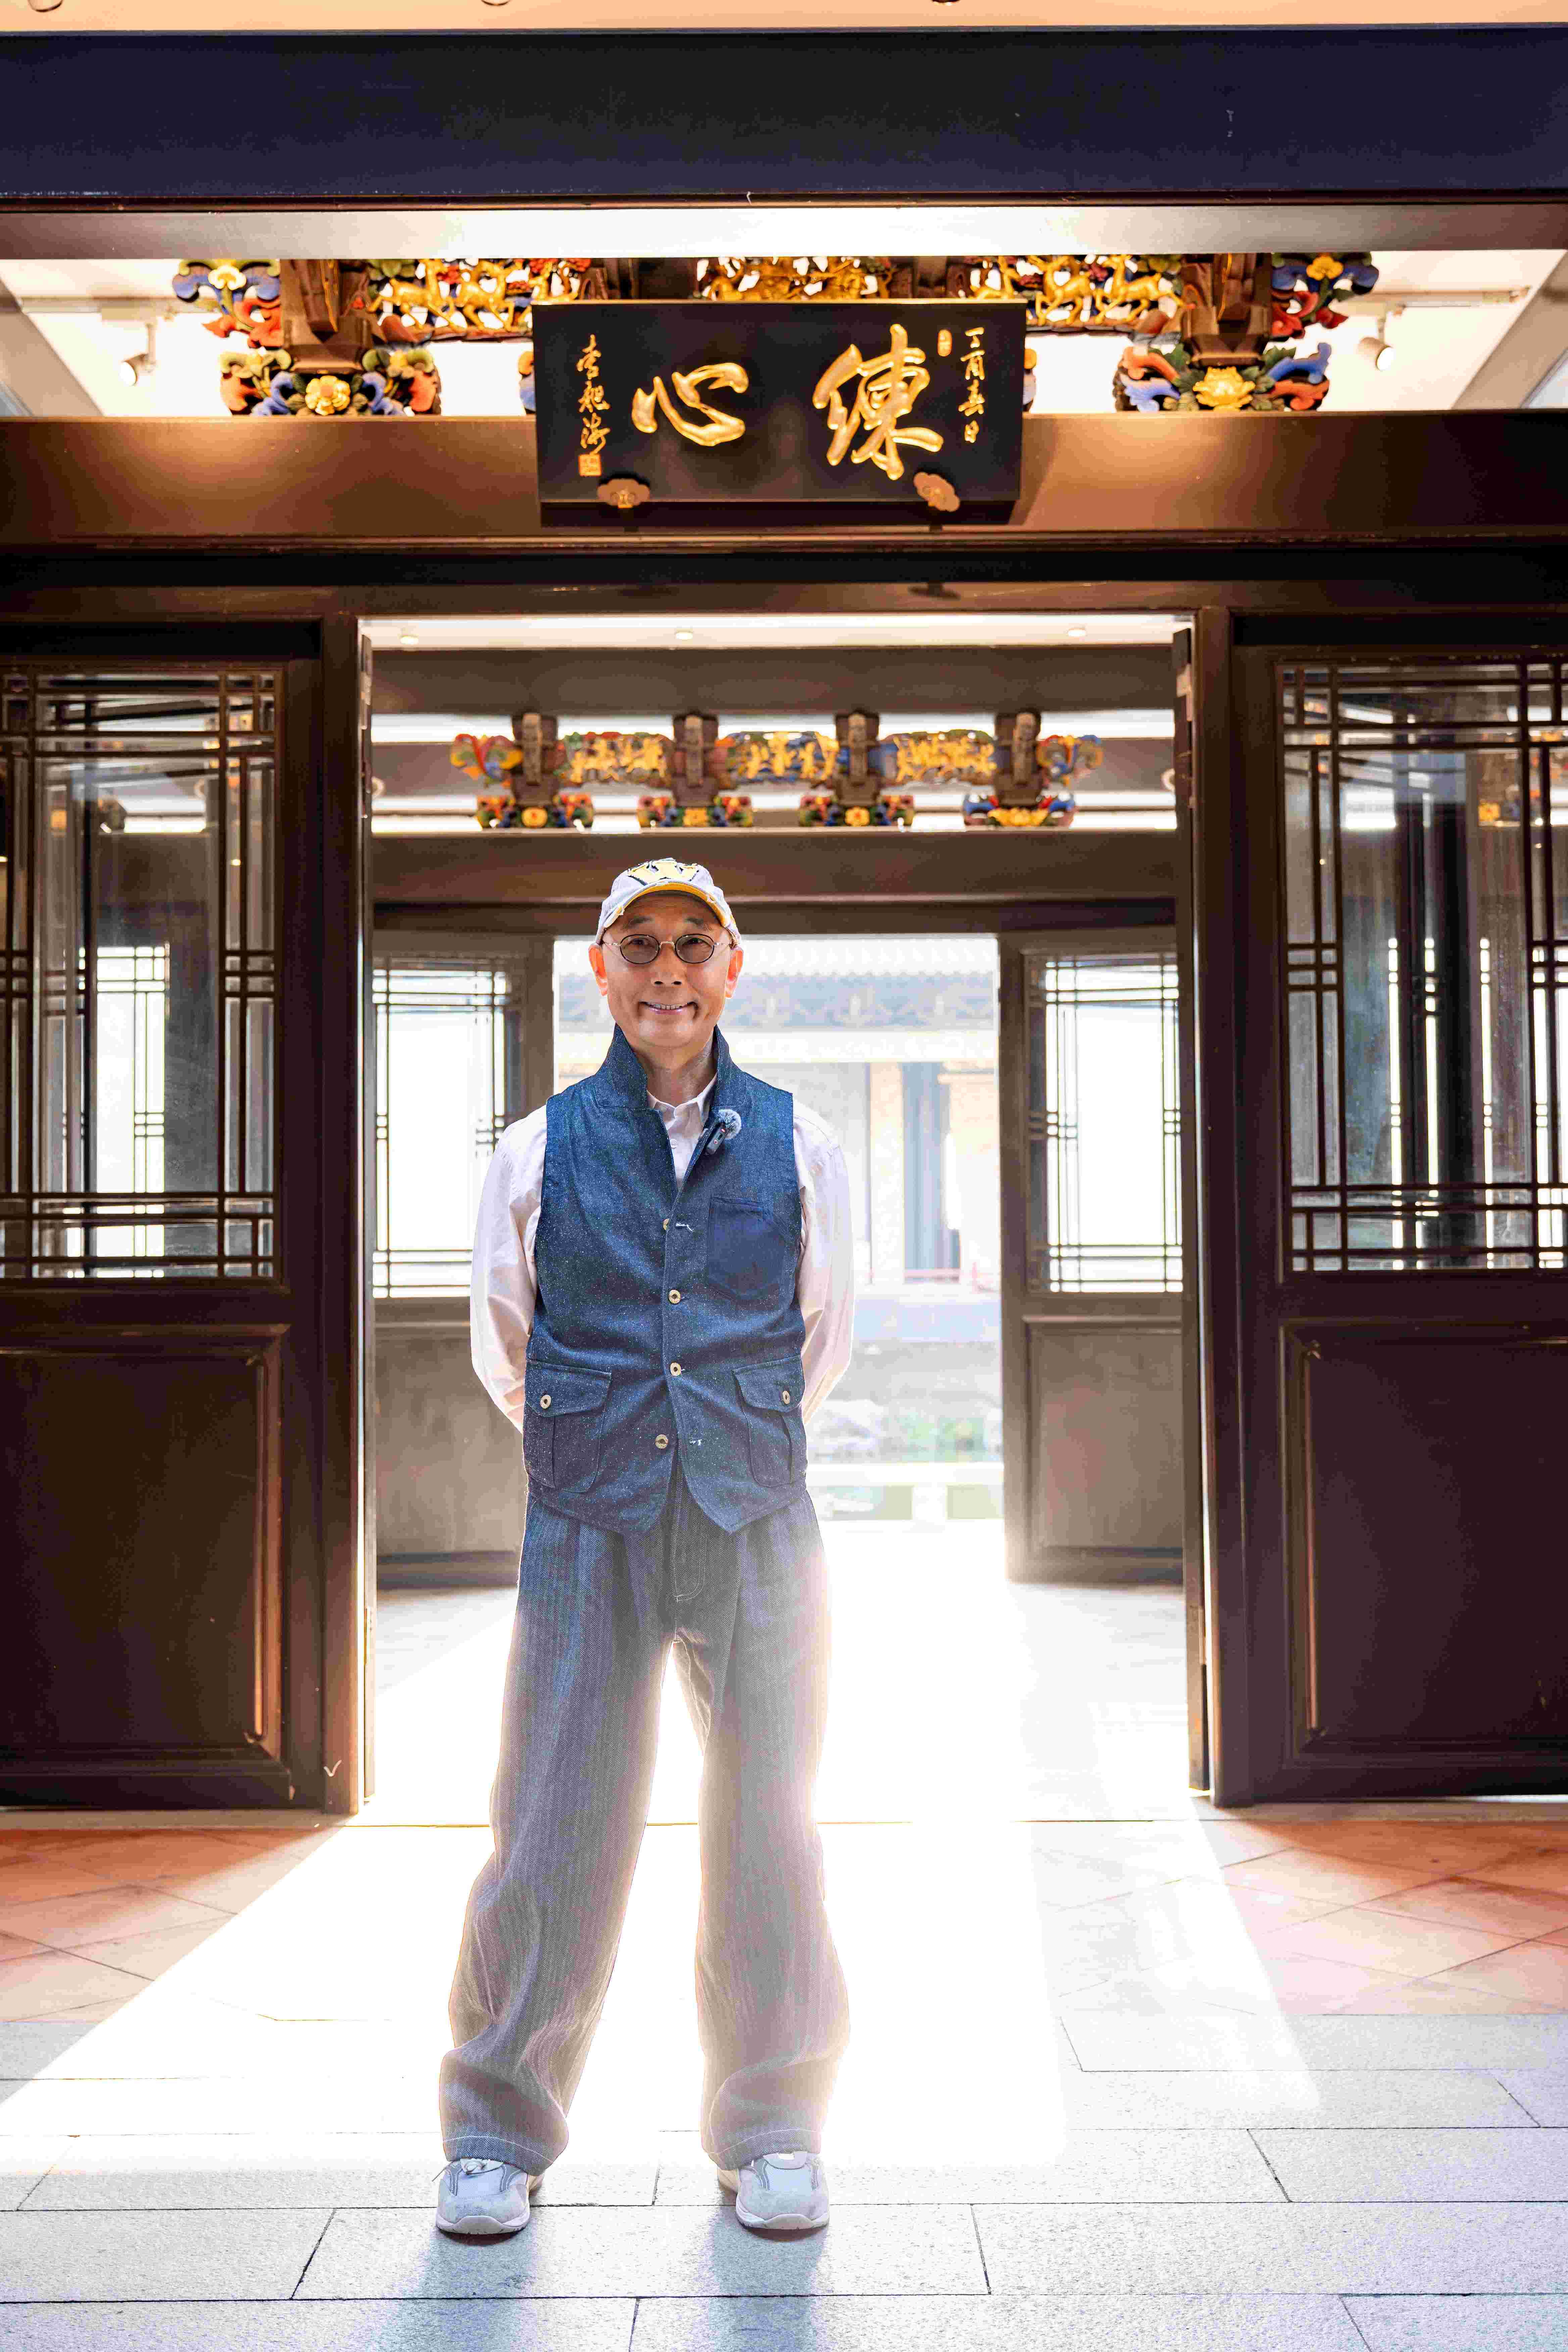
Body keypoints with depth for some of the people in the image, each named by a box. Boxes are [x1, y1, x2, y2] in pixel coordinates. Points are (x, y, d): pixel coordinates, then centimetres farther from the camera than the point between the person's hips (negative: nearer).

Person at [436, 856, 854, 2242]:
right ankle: (499, 2130, 18)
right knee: (556, 1824, 1)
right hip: (587, 1520, 0)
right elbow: (503, 1346, 16)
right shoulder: (538, 1150, 5)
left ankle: (770, 2128, 21)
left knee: (768, 1821, 4)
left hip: (757, 1518, 1)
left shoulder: (798, 1147, 7)